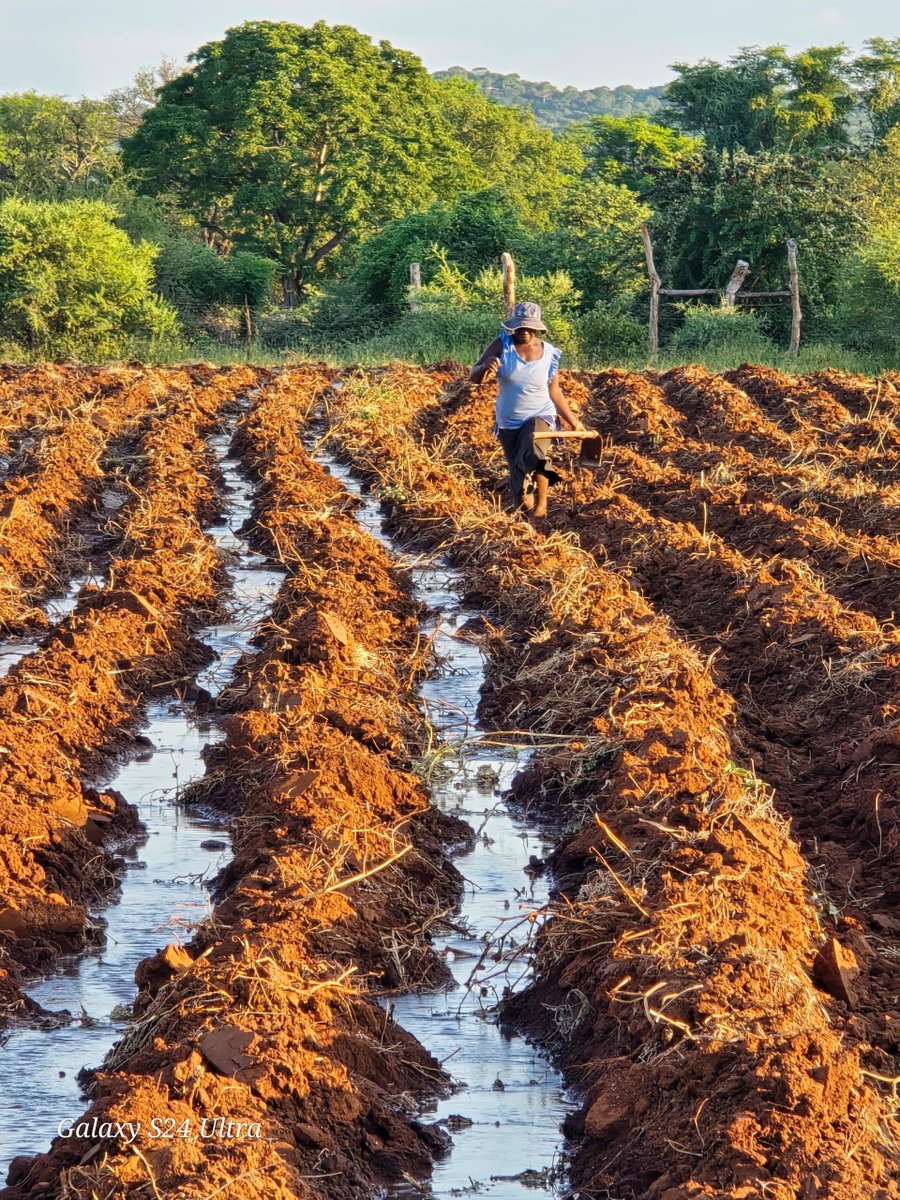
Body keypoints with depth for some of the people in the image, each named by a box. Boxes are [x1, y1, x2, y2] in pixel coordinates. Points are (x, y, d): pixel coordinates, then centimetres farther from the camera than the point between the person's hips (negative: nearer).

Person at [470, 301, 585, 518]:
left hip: (540, 416, -2)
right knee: (516, 473, 13)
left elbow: (554, 392, 5)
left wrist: (572, 420, 9)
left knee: (535, 453, -32)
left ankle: (541, 502, -15)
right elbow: (474, 377, -15)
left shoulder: (549, 354, -9)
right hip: (508, 422, 2)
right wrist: (485, 367, -38)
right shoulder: (502, 345, -11)